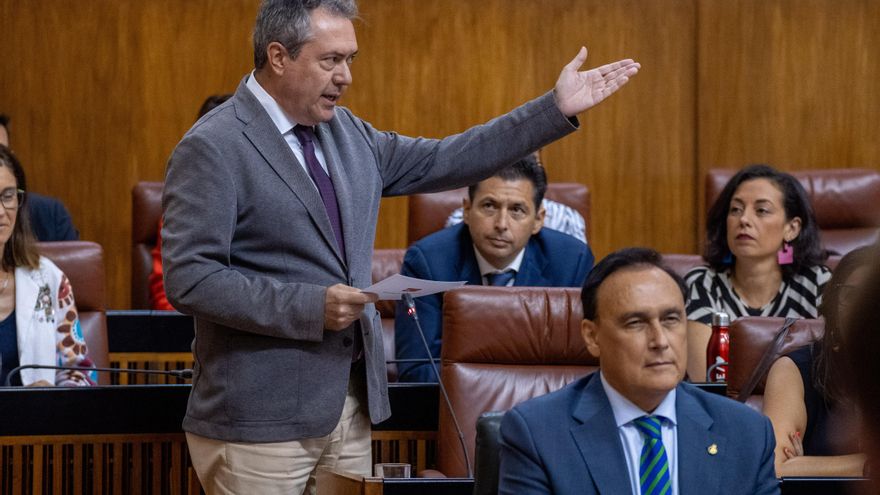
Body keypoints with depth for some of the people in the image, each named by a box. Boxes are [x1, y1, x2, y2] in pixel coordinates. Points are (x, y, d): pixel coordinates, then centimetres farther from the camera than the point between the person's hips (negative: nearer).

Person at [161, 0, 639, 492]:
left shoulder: (346, 132, 13)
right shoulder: (212, 148, -11)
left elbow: (441, 162, 17)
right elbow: (189, 278, -18)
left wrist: (558, 109, 13)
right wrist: (309, 308, -21)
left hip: (352, 405, 7)